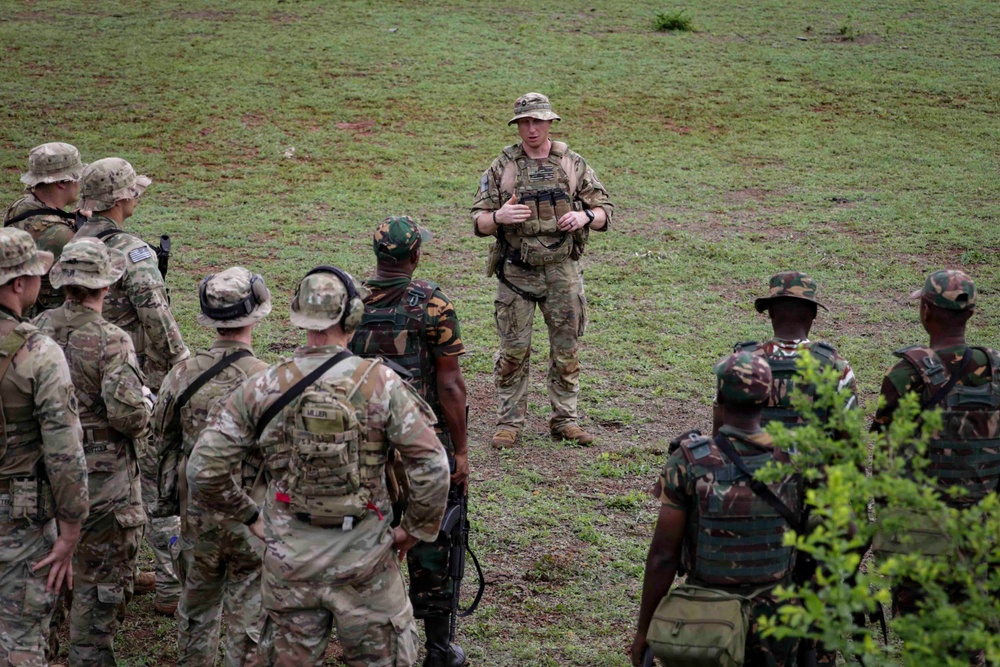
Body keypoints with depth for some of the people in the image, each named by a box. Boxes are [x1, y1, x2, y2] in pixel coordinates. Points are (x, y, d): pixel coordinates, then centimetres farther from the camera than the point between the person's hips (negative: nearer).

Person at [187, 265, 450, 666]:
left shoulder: (262, 388, -7)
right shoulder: (381, 383, -12)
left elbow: (203, 470, -6)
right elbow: (431, 468, -16)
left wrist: (248, 516, 8)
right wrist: (416, 529, 0)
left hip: (289, 561, 2)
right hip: (364, 560, -2)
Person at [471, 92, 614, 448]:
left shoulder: (573, 165, 4)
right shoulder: (501, 168, 1)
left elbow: (604, 212, 6)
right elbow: (479, 222, 1)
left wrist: (585, 216, -15)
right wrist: (499, 216, -21)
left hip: (562, 271, 1)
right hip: (516, 273, -1)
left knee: (566, 349, 6)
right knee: (513, 350, 3)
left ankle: (565, 420, 18)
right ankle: (509, 422, 13)